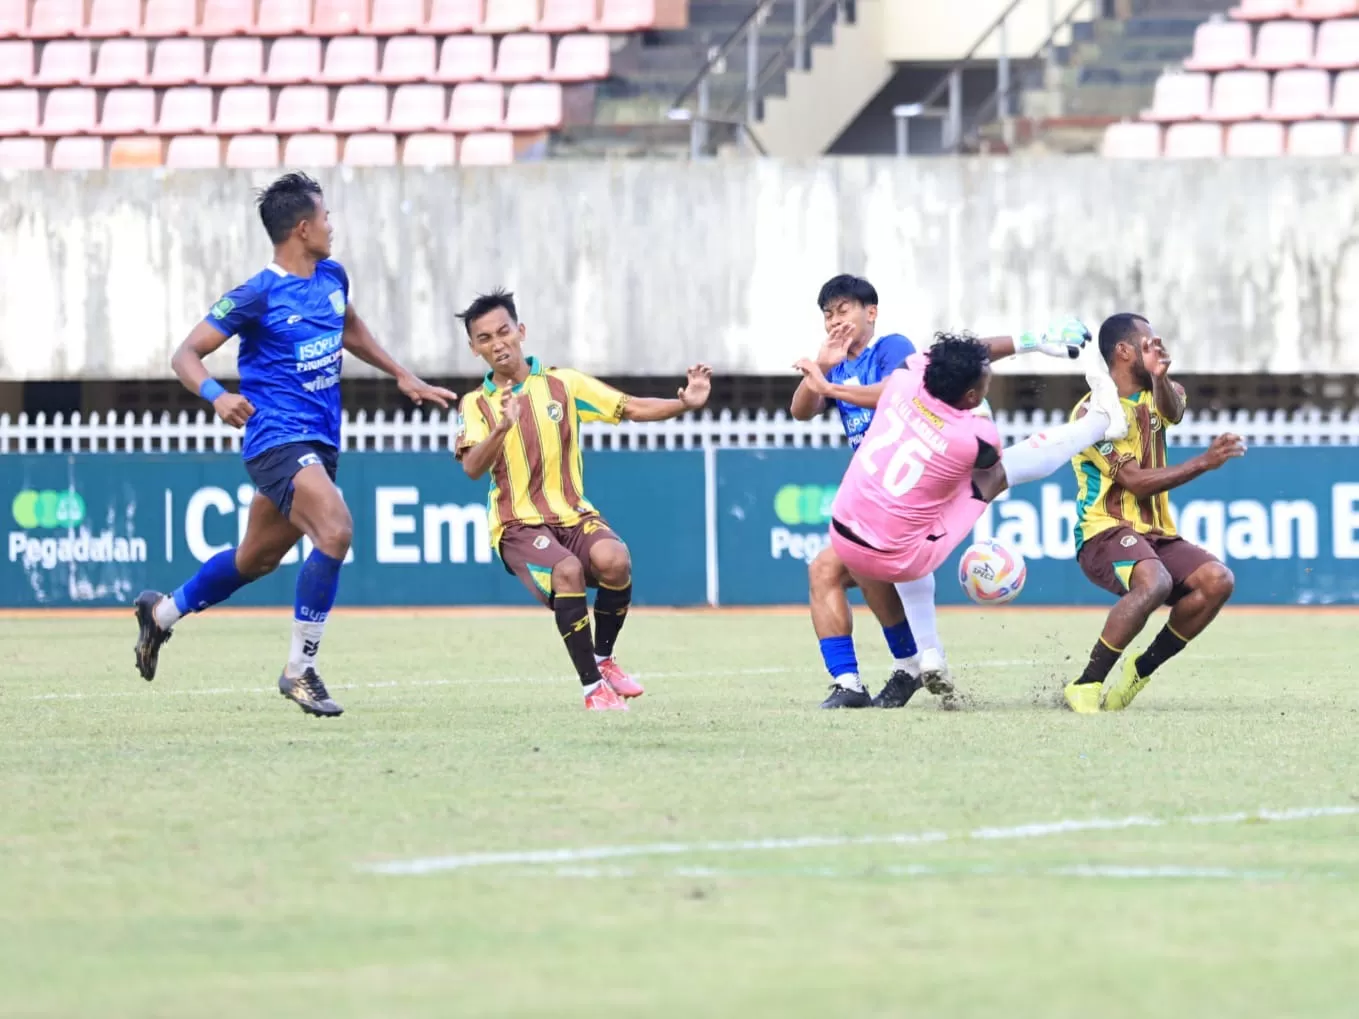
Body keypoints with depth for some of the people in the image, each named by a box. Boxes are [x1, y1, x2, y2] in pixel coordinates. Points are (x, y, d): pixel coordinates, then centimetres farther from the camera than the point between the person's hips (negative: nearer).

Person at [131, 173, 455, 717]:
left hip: (320, 443, 8)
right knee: (335, 531, -27)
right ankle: (300, 670, -17)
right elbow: (186, 355, -12)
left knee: (257, 558, 19)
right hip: (278, 440, -8)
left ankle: (161, 612, 41)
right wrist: (216, 395, -31)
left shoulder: (332, 277, 9)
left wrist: (403, 376, 26)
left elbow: (351, 331, 31)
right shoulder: (259, 295, -13)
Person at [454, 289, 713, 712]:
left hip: (573, 515, 2)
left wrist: (683, 403, -15)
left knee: (613, 559, -30)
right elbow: (472, 467, -15)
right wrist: (502, 428, -33)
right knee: (567, 571, -33)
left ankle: (603, 658, -4)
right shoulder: (476, 404, 3)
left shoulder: (562, 383, 6)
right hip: (518, 524, -2)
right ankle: (593, 688, -22)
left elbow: (633, 408, 2)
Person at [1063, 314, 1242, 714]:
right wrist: (1205, 461, -18)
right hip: (1105, 531, -7)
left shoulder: (1154, 397, 15)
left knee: (1218, 580, -18)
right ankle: (1085, 686, -25)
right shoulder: (1094, 411, -7)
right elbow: (1136, 482, -15)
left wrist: (1160, 378, -33)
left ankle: (1140, 669, -1)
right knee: (1154, 582, -37)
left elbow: (1173, 412, -13)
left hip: (1155, 533, 7)